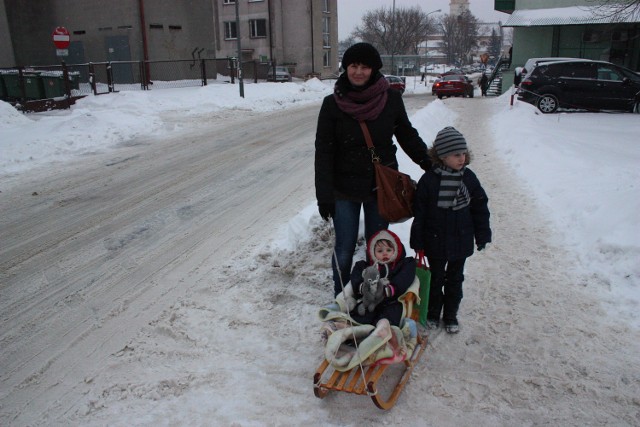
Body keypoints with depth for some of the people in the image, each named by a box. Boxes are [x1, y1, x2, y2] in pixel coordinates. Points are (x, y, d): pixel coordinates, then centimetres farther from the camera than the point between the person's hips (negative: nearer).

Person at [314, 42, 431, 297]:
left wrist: (430, 164, -1)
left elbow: (407, 135, 8)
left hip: (381, 187, 1)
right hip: (344, 189, -1)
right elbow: (323, 152, -8)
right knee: (344, 249, 8)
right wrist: (324, 195, -12)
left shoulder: (391, 99, -6)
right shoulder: (333, 104, -9)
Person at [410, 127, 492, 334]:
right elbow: (419, 213, -9)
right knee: (436, 278, 13)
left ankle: (451, 315, 32)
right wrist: (418, 242, -8)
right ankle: (433, 313, 32)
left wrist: (483, 235, 6)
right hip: (436, 241, -2)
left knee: (455, 278, 15)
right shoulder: (429, 179, -13)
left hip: (461, 241, 3)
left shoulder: (468, 177, -4)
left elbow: (480, 207, 5)